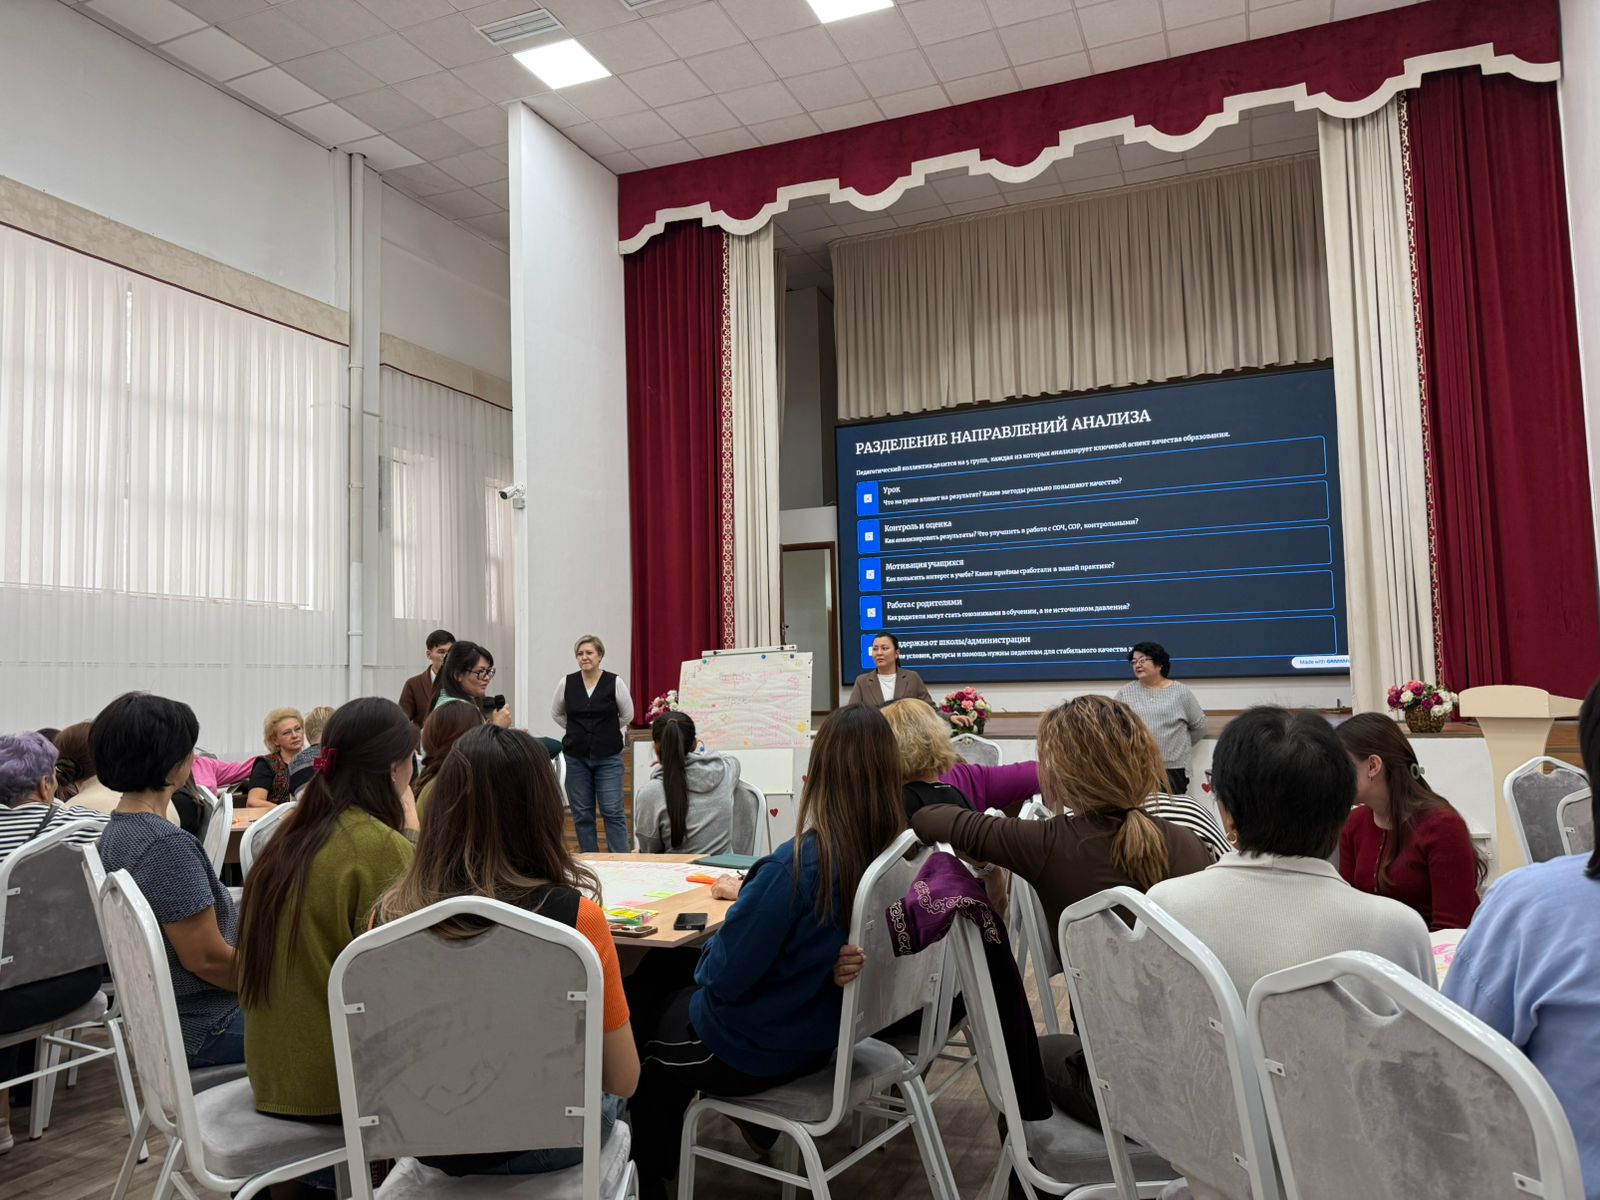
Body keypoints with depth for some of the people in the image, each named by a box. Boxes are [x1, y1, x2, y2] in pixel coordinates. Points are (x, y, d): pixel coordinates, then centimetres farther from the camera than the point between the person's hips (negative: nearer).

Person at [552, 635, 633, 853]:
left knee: (612, 811, -3)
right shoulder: (567, 683, 0)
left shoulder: (614, 682, -6)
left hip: (608, 757, -2)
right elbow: (556, 713, 16)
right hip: (576, 756, 3)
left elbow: (627, 715, 7)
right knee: (581, 813, 8)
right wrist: (576, 730, 12)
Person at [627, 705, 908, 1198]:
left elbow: (722, 976, -24)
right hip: (827, 1030, 7)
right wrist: (753, 897, 6)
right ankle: (664, 1157, 45)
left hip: (756, 1052, -7)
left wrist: (740, 904, -7)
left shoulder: (796, 864, -33)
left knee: (643, 1028, 23)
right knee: (675, 997, 28)